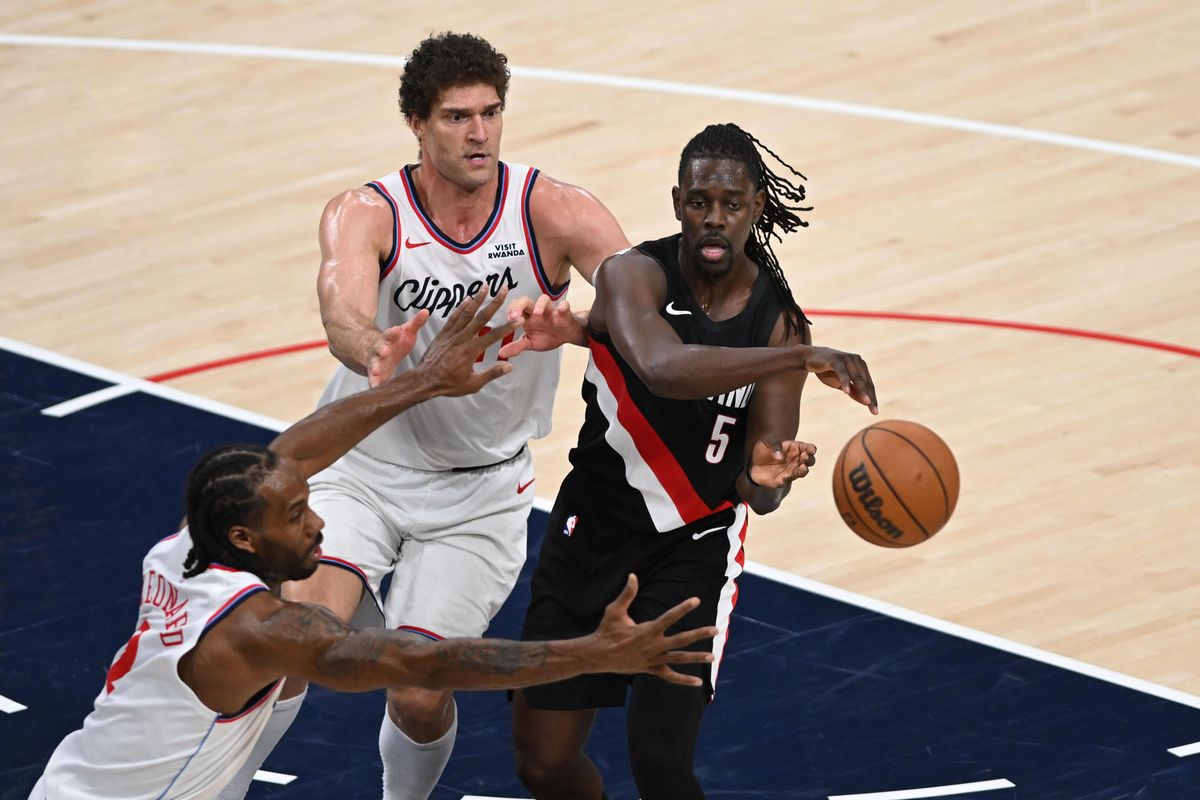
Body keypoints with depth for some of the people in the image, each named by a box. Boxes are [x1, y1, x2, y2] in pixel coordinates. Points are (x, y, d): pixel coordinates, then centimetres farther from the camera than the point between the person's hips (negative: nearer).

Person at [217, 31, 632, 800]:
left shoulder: (552, 211, -16)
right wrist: (375, 353, -64)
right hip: (364, 462, -1)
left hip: (480, 491, 1)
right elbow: (343, 314, -38)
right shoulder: (366, 214, -18)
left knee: (421, 696, -3)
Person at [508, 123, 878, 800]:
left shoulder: (777, 319, -9)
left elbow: (760, 495, -10)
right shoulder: (636, 275, -17)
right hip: (592, 535, 0)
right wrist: (803, 357, -46)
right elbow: (663, 368, -41)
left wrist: (767, 478, -35)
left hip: (694, 550, 0)